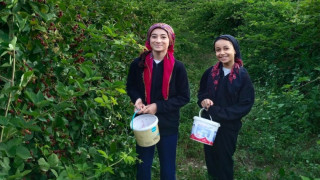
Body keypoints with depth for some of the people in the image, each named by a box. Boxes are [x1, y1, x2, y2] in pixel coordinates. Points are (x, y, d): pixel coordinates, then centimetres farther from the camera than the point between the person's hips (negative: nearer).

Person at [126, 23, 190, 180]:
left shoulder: (177, 67, -11)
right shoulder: (138, 64, -6)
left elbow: (184, 97, -7)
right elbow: (131, 87, 9)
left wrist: (158, 107, -17)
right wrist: (137, 99, -13)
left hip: (168, 124, -1)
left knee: (168, 166, 15)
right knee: (143, 163, 17)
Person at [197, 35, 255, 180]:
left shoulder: (243, 76, -14)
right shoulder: (210, 72, -3)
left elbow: (245, 105, -15)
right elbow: (201, 92, 9)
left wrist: (216, 111, -20)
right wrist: (204, 100, -15)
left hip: (228, 127, -3)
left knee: (224, 160, 15)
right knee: (210, 157, 19)